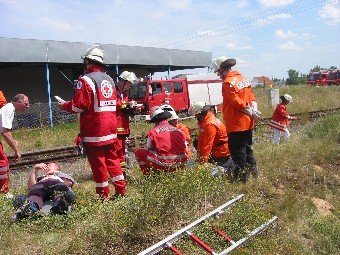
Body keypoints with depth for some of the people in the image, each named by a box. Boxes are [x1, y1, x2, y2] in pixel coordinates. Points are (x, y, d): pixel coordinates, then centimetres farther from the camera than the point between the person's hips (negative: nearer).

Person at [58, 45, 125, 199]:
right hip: (111, 127, 7)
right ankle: (121, 190, 20)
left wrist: (64, 106, 3)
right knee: (112, 158, 16)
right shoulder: (110, 80, 11)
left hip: (94, 129, -7)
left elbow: (79, 105, -15)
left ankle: (104, 195, 10)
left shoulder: (85, 80, -12)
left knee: (97, 162, 2)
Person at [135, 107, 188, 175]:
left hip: (164, 164, -4)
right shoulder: (178, 130, 10)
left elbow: (149, 149, 10)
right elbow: (185, 149, 15)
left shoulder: (153, 131, -1)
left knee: (138, 152, 13)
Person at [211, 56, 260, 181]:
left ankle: (241, 176, 9)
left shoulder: (227, 83, -17)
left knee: (238, 152, 2)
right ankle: (253, 171, 32)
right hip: (248, 123, 9)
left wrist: (251, 113, -11)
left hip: (236, 124, -9)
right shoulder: (242, 78, 11)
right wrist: (254, 110, -6)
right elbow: (252, 96, 7)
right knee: (248, 148, 21)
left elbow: (237, 102, -20)